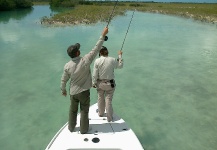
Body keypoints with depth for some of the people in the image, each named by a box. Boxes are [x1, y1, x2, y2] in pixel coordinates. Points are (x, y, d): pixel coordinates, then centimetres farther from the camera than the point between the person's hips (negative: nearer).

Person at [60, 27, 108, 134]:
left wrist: (63, 90, 15)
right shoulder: (85, 61, -22)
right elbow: (96, 49, -18)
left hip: (73, 92, 3)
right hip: (84, 91, -2)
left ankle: (71, 127, 40)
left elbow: (63, 80, -3)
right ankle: (83, 129, 31)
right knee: (84, 111, 15)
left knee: (73, 110, 22)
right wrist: (103, 35, -11)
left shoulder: (67, 66, -14)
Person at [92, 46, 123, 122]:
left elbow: (95, 75, -9)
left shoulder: (97, 61, -13)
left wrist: (94, 83, 5)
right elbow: (120, 66, 7)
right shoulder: (112, 60, -12)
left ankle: (101, 113, 41)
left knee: (100, 98, 21)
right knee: (108, 100, 9)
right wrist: (120, 56, 17)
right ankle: (109, 118, 22)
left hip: (100, 83, 1)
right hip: (110, 84, -1)